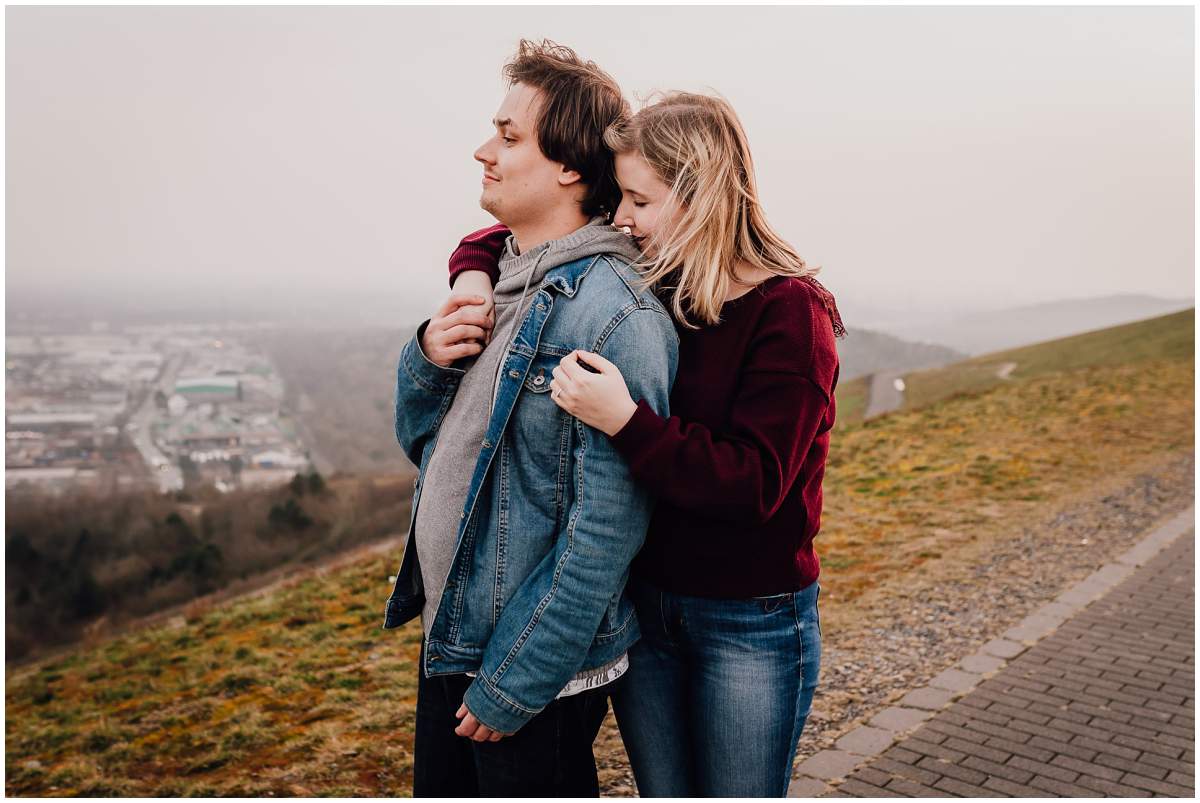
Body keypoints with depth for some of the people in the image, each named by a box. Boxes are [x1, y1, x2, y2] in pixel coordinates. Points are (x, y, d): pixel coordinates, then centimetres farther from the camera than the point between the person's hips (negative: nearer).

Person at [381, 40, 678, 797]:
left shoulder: (615, 316, -22)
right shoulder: (499, 283, 5)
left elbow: (606, 534, -23)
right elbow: (425, 441, 12)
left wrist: (510, 688, -17)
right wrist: (427, 359, -9)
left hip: (540, 676, -8)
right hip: (450, 644, 8)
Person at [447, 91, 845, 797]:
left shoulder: (789, 313, -16)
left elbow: (753, 484, -23)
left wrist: (627, 422, -33)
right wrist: (474, 278, -10)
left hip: (751, 624, -5)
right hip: (643, 604, 5)